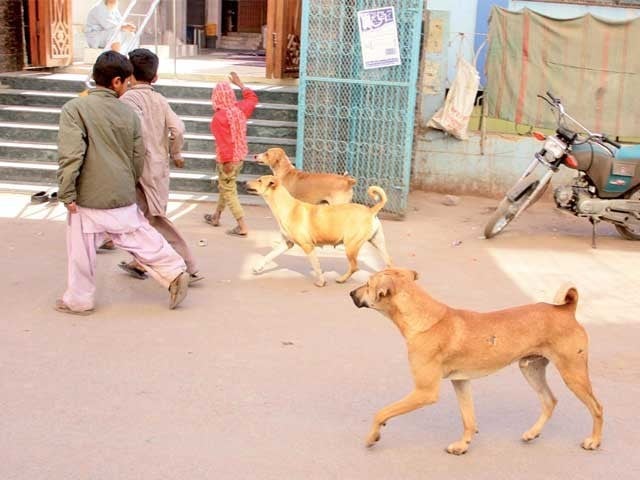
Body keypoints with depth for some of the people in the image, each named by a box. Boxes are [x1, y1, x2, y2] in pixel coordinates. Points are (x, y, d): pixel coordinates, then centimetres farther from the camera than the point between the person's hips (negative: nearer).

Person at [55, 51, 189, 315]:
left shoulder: (75, 108, -10)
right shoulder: (129, 113, 3)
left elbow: (70, 155, -18)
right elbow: (138, 158, 10)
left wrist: (66, 193, -10)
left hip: (88, 197, -3)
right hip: (123, 197, 4)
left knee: (81, 251, 9)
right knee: (140, 238, 17)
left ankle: (79, 300, 21)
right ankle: (174, 273, 18)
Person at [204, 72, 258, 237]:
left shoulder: (219, 116, -23)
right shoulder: (239, 109, -1)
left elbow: (224, 141, -25)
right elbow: (252, 98, 21)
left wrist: (226, 161, -21)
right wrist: (239, 83, 29)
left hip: (228, 159, -8)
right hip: (240, 155, 8)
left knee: (228, 192, 2)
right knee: (225, 187, 24)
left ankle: (242, 227, -1)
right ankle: (216, 217, 40)